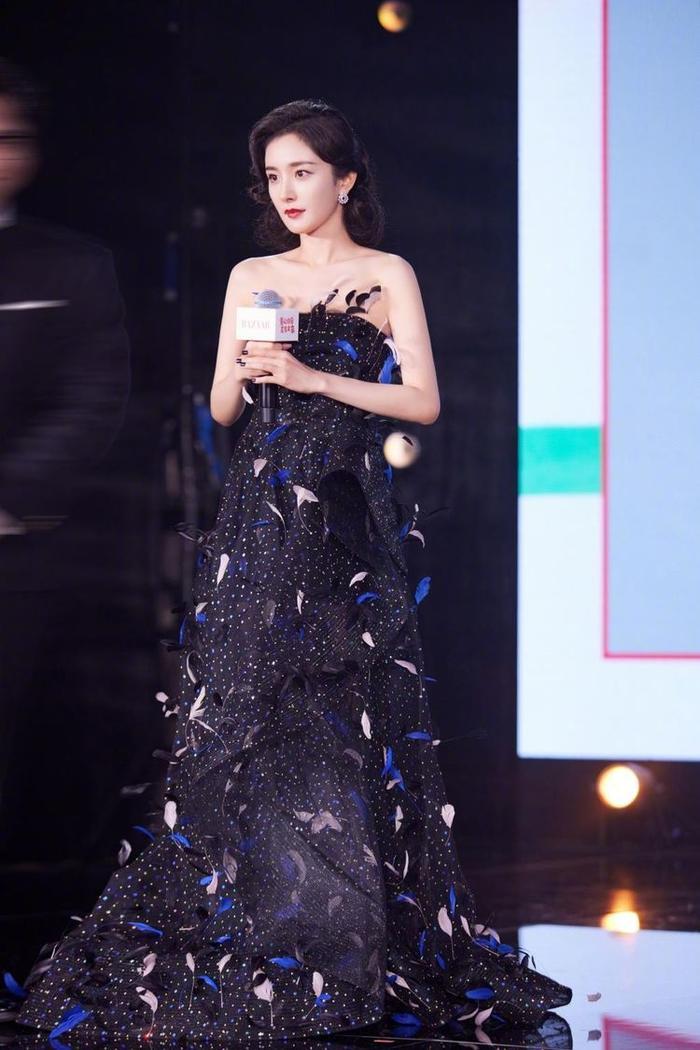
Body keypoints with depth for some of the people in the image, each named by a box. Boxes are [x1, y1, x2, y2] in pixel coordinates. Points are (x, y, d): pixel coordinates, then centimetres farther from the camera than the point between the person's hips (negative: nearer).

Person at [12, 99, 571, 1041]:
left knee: (343, 724, -5)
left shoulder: (389, 276, 4)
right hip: (260, 514, 3)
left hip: (348, 521, -3)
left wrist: (310, 377, -12)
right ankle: (238, 941, 1)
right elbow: (222, 409, 13)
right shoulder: (251, 278, 14)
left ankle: (356, 945, 0)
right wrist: (244, 372, -9)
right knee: (243, 720, -3)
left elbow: (422, 401, -4)